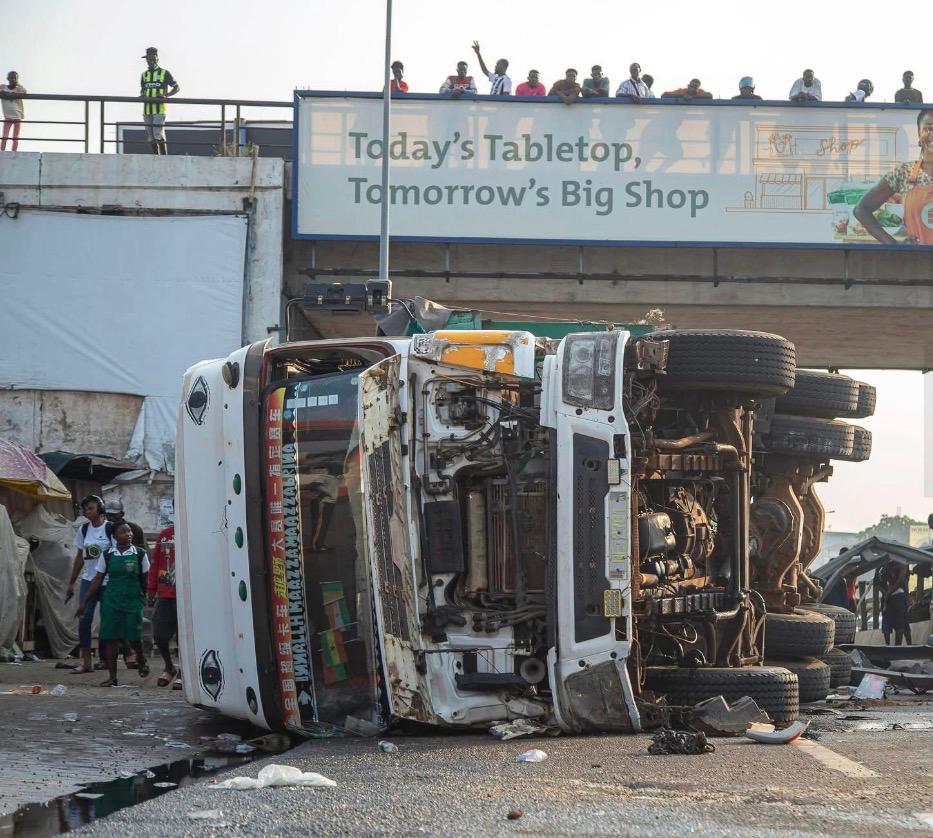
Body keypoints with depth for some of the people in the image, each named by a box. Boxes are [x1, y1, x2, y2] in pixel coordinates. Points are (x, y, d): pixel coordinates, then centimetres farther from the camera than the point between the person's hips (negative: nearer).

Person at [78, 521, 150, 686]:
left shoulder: (139, 554, 1)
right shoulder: (107, 555, 3)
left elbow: (146, 579, 7)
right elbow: (98, 580, 8)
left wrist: (147, 598, 6)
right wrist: (84, 601, 6)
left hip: (133, 600, -1)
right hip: (111, 601, 1)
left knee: (133, 637, -6)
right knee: (110, 639, -1)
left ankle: (142, 660, 27)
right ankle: (112, 677, 6)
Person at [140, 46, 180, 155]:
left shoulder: (164, 73, 2)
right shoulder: (144, 75, 16)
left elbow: (177, 88, 4)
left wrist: (166, 95, -12)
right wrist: (142, 95, 4)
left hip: (159, 109, -6)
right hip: (147, 109, 6)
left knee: (158, 135, -15)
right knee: (151, 137, 6)